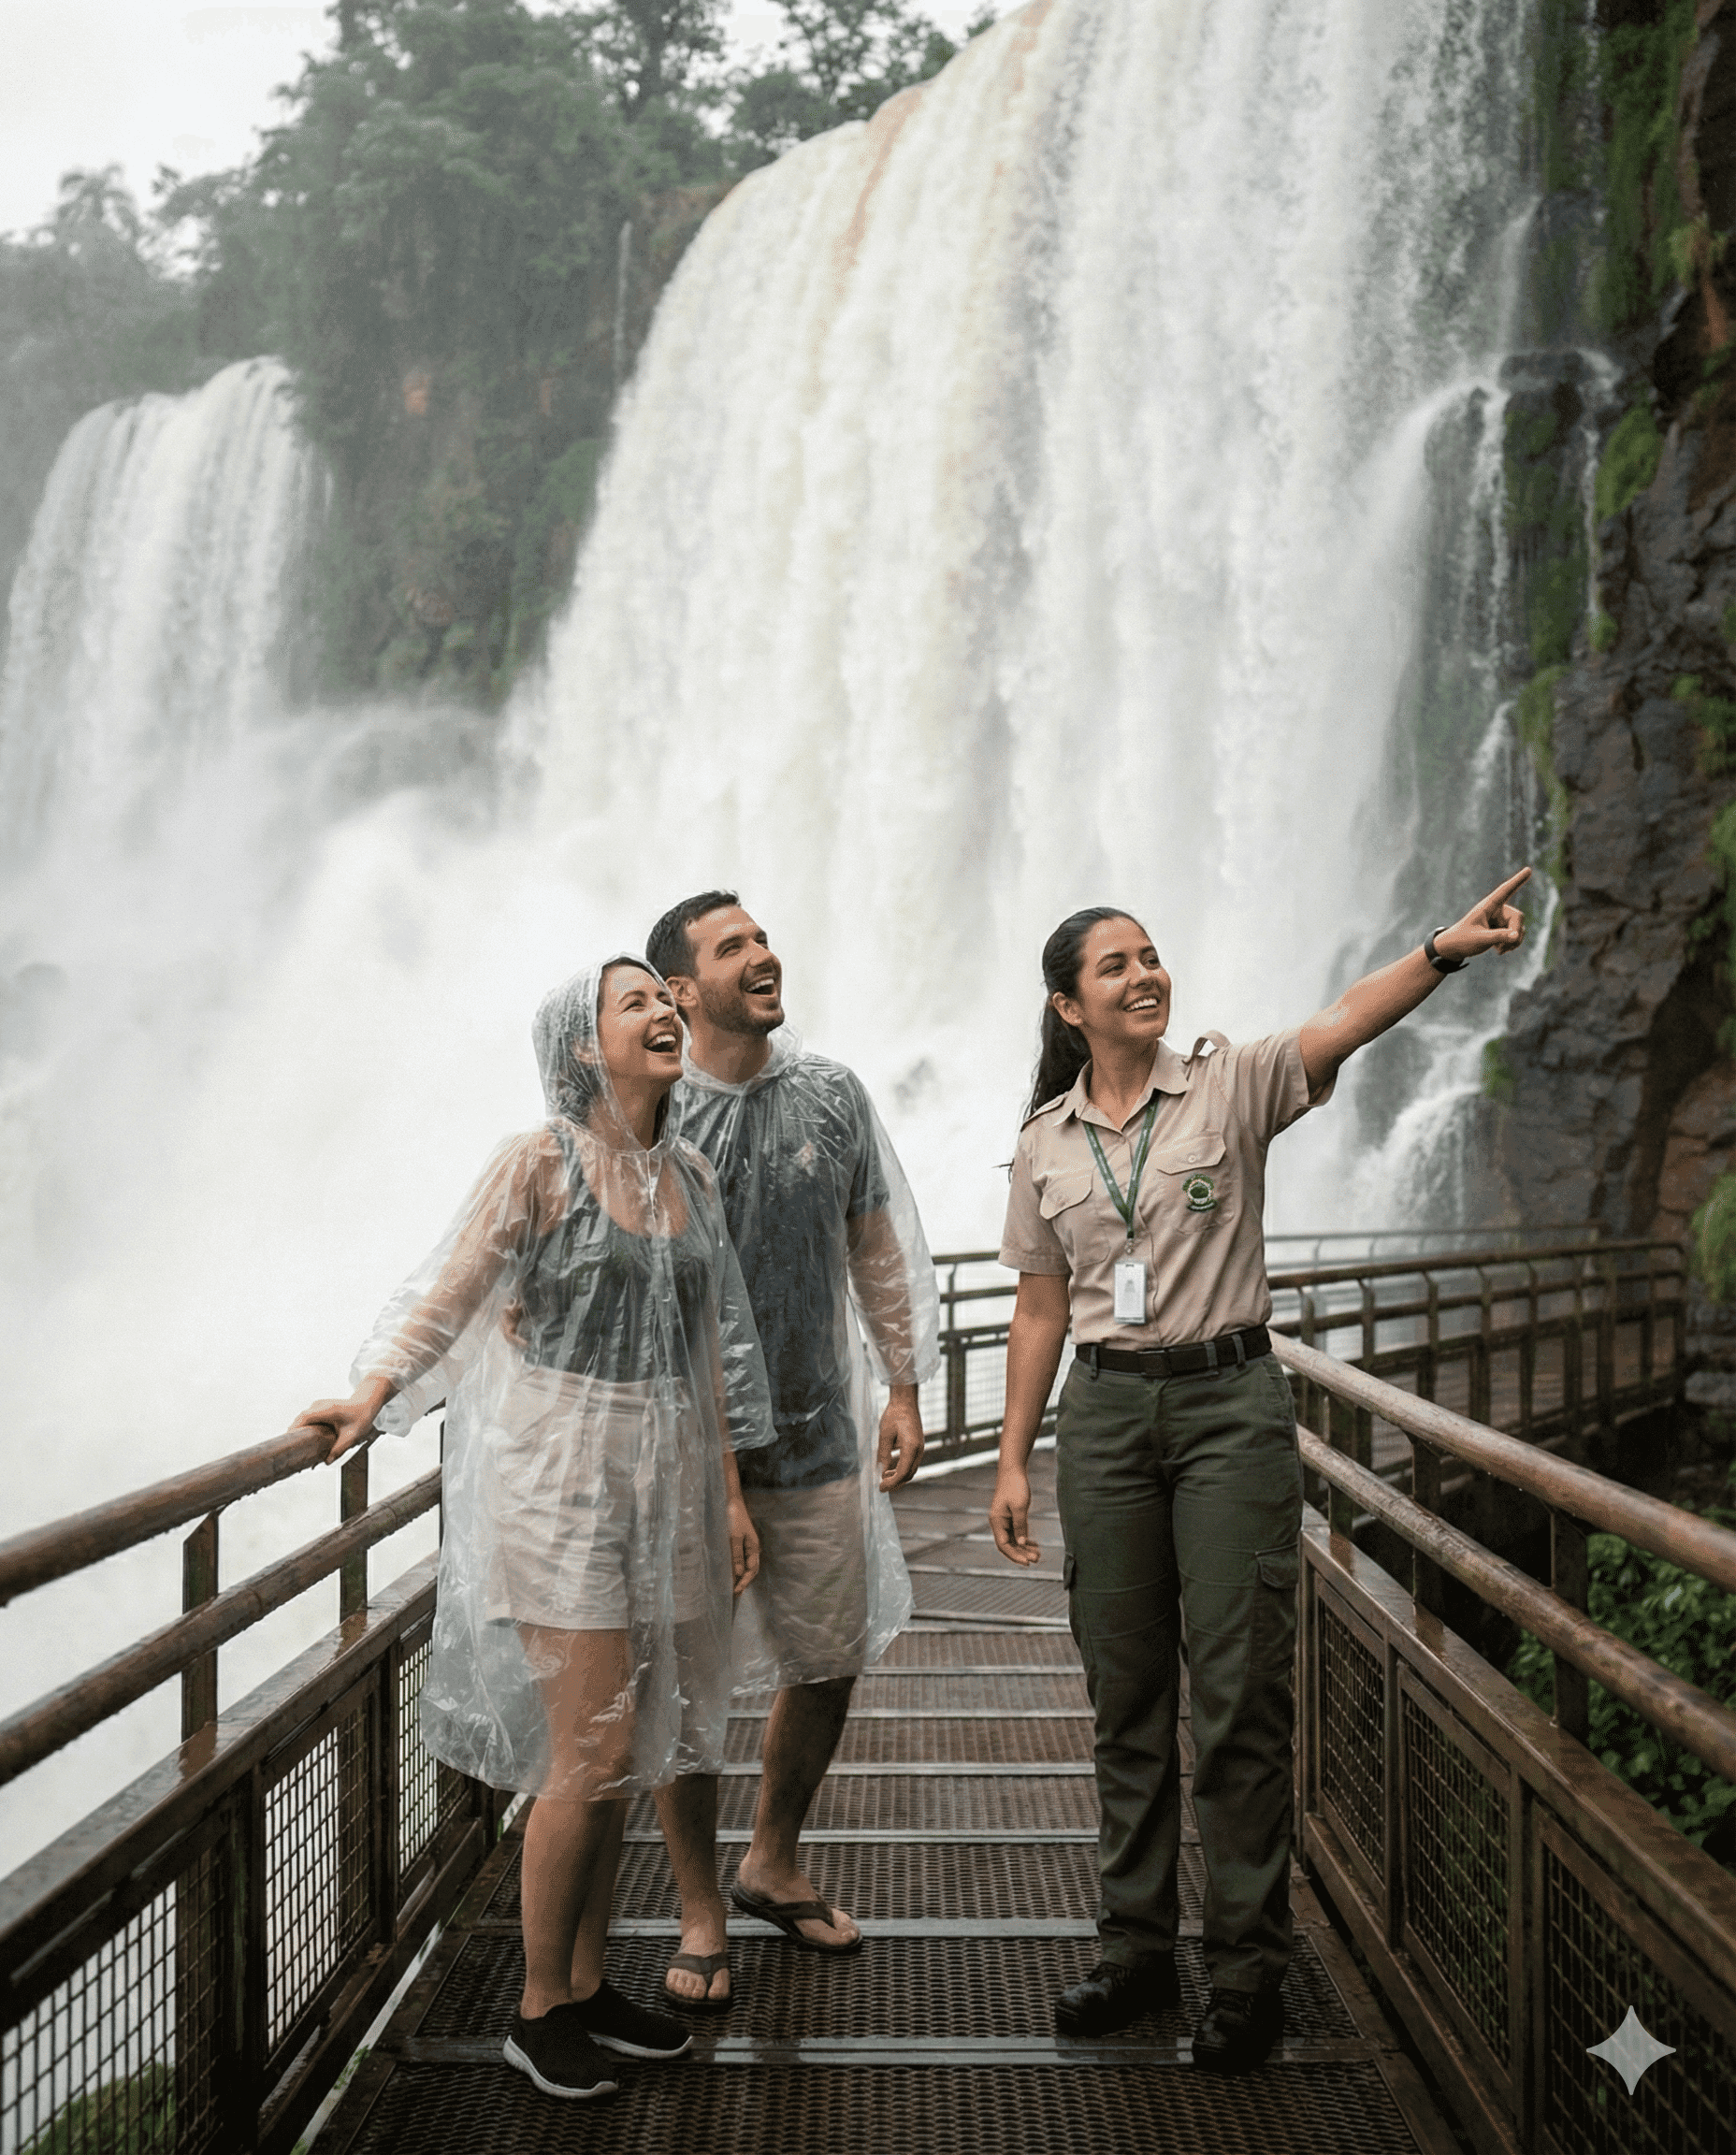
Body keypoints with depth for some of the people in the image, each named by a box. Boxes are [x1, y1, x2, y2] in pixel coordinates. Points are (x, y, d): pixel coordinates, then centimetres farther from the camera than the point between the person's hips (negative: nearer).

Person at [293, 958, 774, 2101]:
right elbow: (450, 1290, -8)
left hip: (666, 1474, 6)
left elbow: (709, 1344, 12)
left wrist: (731, 1491, 12)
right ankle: (540, 2008, 12)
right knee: (590, 1750, -4)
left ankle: (589, 1981, 26)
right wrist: (370, 1398, -22)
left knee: (624, 1750, 11)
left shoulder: (692, 1175, 9)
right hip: (562, 1469, -6)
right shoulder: (540, 1164, -8)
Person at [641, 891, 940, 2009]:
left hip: (819, 1433, 4)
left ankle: (775, 1862, 38)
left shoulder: (833, 1096, 2)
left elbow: (881, 1245, 11)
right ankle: (701, 1912, 25)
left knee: (831, 1663, 14)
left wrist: (905, 1386, 10)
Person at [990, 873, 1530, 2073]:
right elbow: (1041, 1310, 12)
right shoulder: (1046, 1144, 8)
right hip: (1105, 1412, 3)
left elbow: (1346, 1024, -21)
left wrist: (1443, 951, -39)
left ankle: (1249, 1973, 8)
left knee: (1240, 1692, -3)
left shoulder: (1231, 1085, -2)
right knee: (1125, 1693, 9)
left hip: (1230, 1401, -3)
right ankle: (1138, 1952, 21)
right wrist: (1014, 1458, 9)